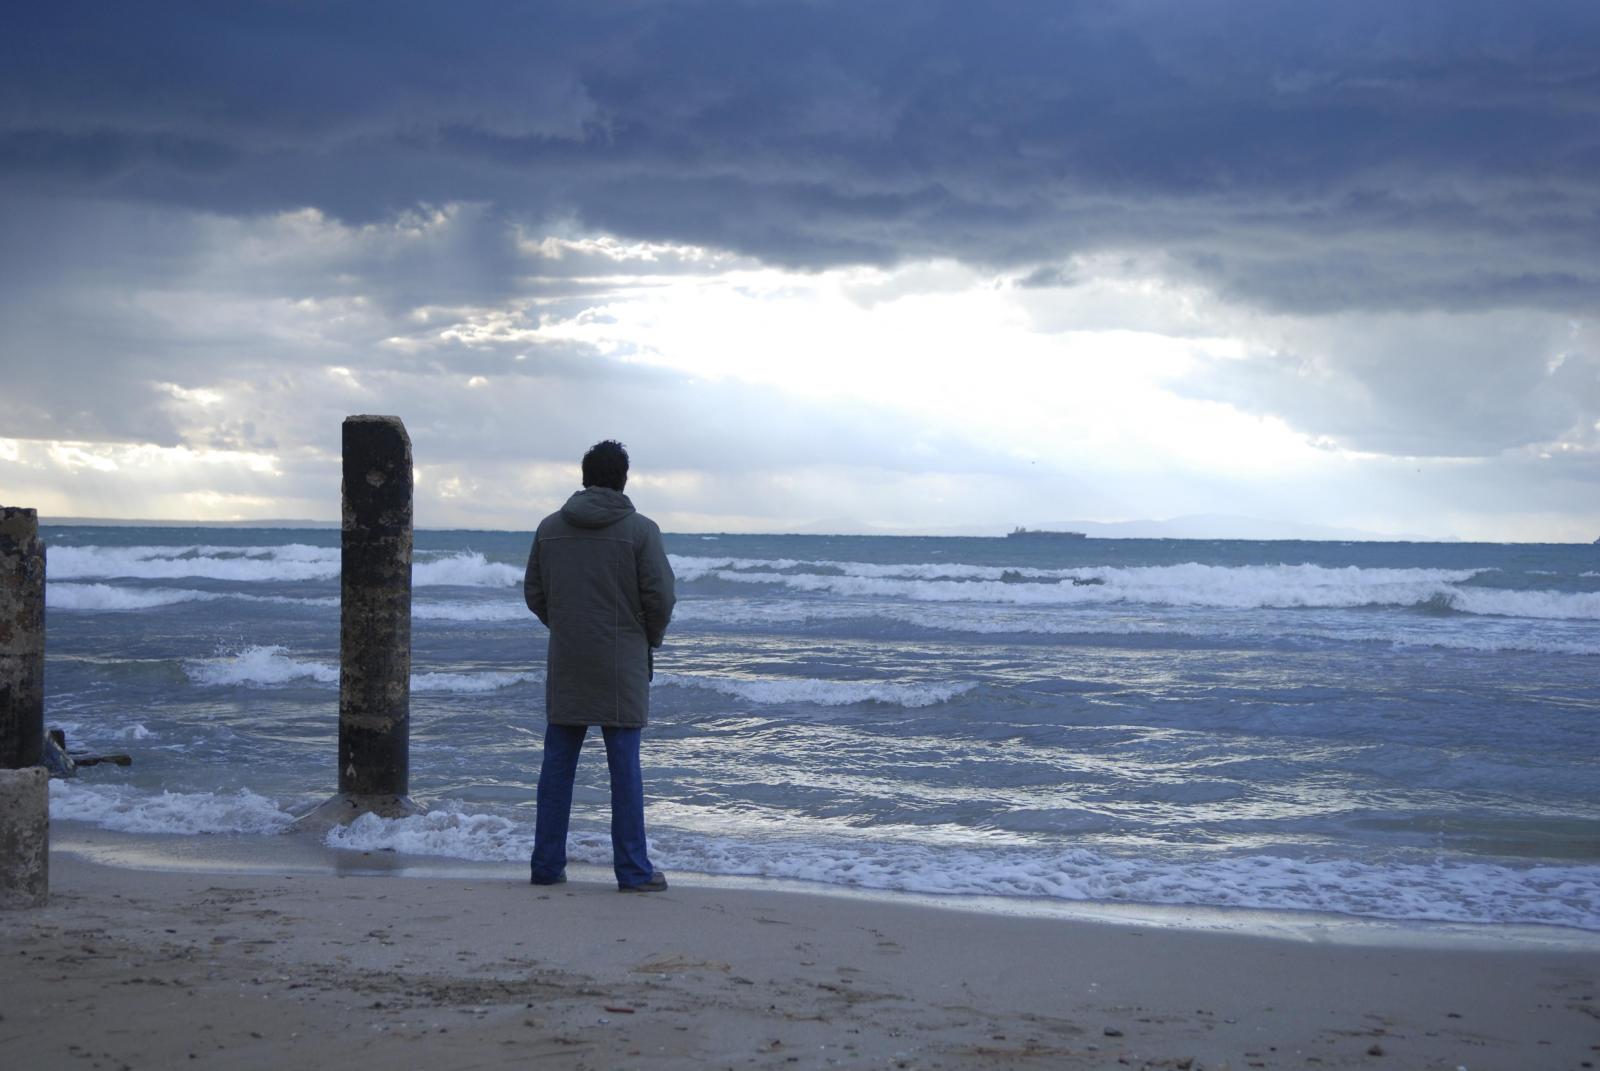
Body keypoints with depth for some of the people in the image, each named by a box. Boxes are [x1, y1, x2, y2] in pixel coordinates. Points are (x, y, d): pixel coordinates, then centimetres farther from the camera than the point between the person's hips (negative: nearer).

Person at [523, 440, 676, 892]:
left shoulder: (550, 528, 4)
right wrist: (649, 640, 9)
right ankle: (633, 869, 3)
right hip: (621, 667, -3)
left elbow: (533, 593, 8)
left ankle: (547, 864, 12)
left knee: (557, 764, 9)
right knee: (624, 768, 1)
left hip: (566, 665, 3)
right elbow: (659, 596, -9)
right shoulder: (640, 530, -7)